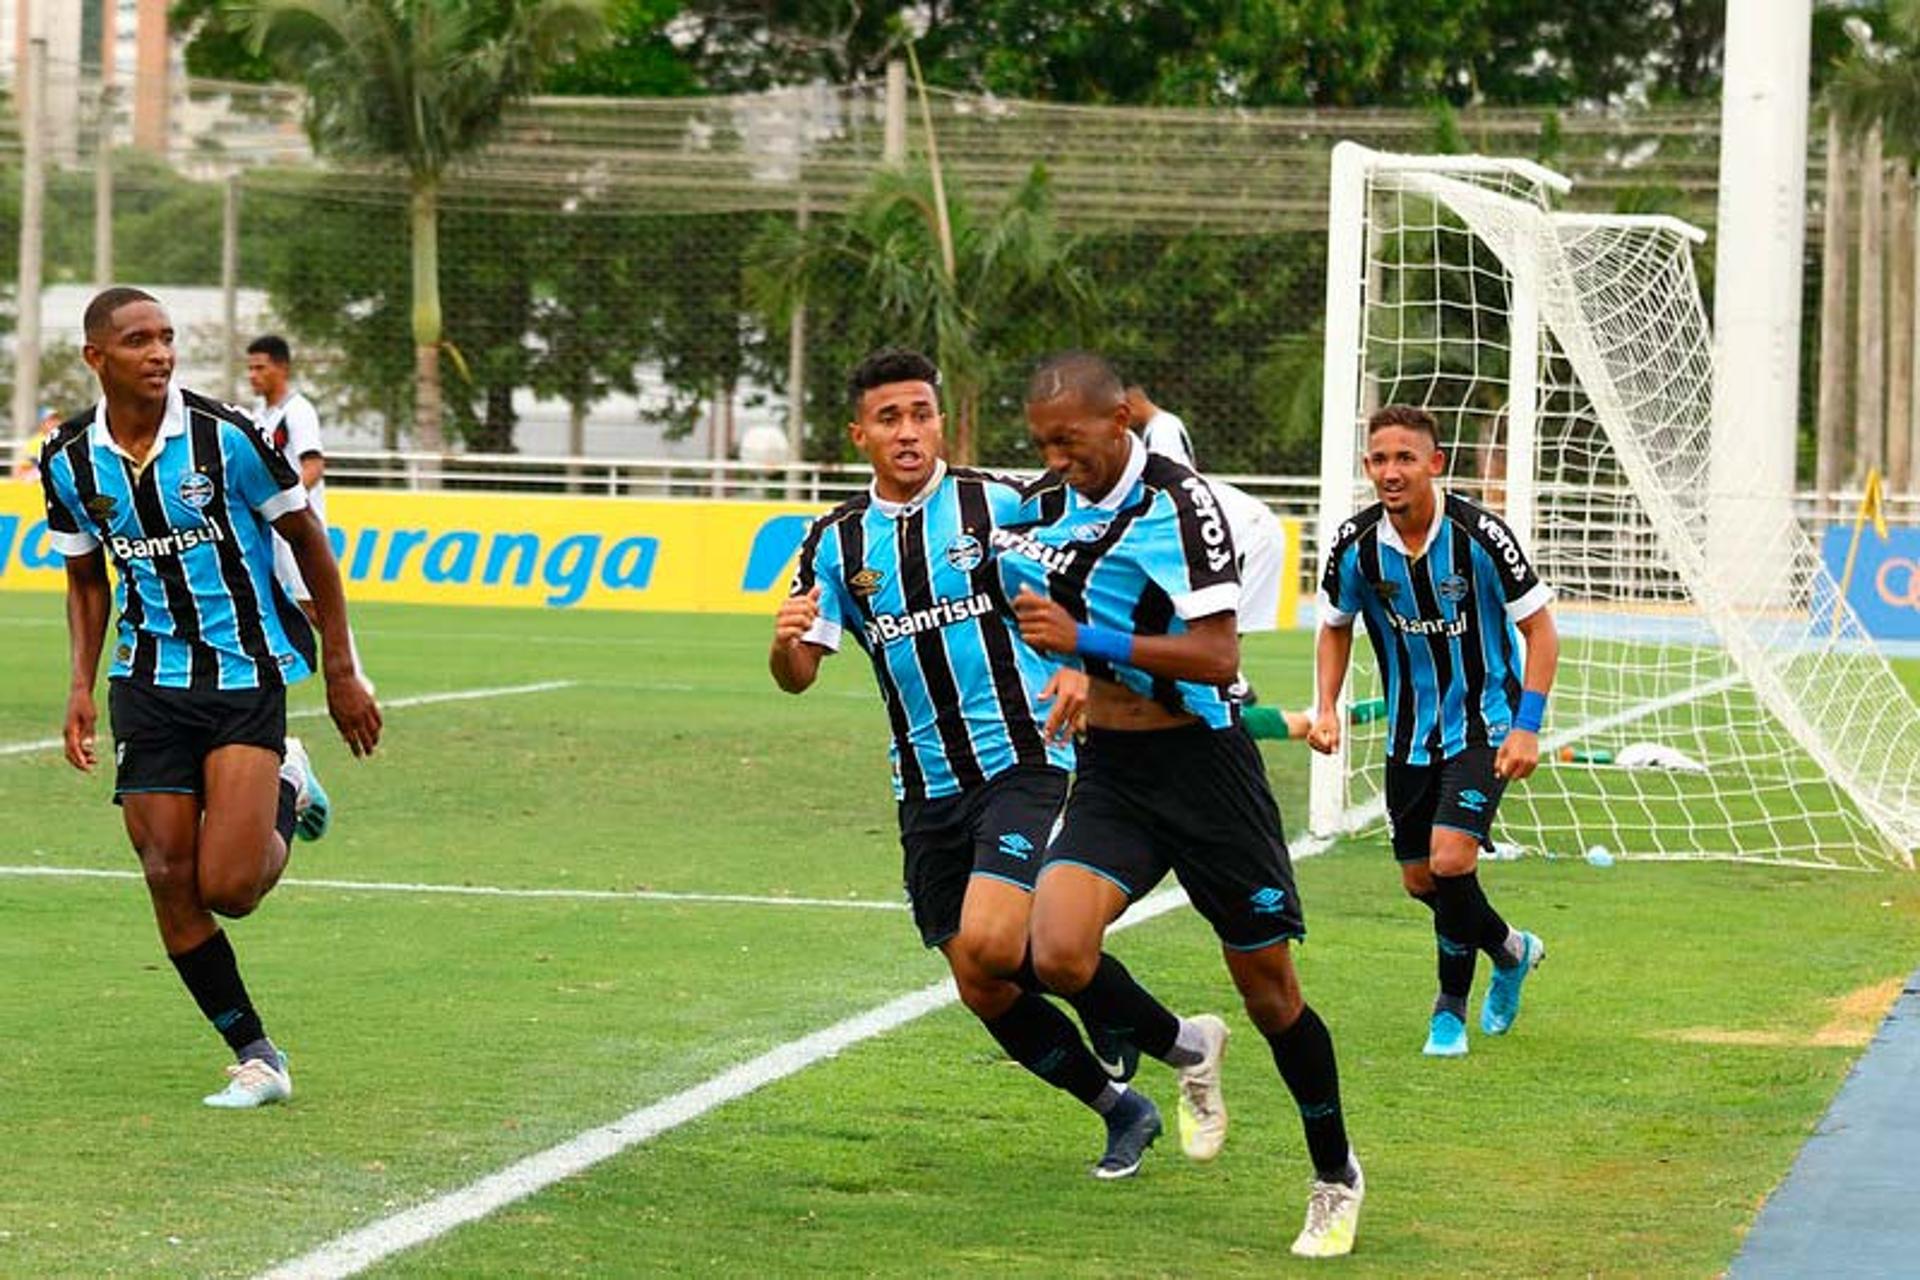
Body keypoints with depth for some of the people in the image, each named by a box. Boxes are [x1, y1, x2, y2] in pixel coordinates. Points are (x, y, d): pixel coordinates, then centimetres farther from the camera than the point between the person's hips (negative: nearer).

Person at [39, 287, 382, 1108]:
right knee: (170, 882, -4)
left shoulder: (224, 435, -13)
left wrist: (340, 672, 0)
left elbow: (307, 541, -2)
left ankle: (286, 795, 19)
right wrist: (83, 686, 2)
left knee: (228, 888, -14)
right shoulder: (68, 461, -2)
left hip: (247, 671, -3)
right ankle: (255, 1058, 10)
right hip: (150, 682, 4)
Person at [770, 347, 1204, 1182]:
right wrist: (787, 641, -22)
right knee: (984, 991, 5)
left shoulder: (998, 504, -4)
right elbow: (798, 674, 1)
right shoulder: (838, 541, 5)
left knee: (989, 944, -24)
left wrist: (1081, 668, -15)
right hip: (927, 790, 4)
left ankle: (1106, 991, 7)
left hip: (1020, 761, -4)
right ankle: (1121, 1109, 24)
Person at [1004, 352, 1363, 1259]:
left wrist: (1086, 639, -29)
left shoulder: (1178, 502, -16)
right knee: (1059, 955, -19)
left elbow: (1218, 657, -24)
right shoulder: (1043, 506, 3)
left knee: (1269, 989, 4)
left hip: (1203, 766, -5)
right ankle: (1183, 1048, 13)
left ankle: (1335, 1177, 25)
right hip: (1109, 774, 5)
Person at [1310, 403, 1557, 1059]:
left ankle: (1452, 1005, 1)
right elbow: (1335, 626, 10)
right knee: (1419, 879, 9)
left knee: (1450, 859, -20)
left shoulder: (1480, 535, -20)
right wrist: (1326, 707, -3)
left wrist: (1527, 727, -18)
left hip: (1484, 725, -5)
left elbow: (1540, 629, -11)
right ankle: (1510, 949, 38)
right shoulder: (1357, 545, -9)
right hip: (1410, 730, 5)